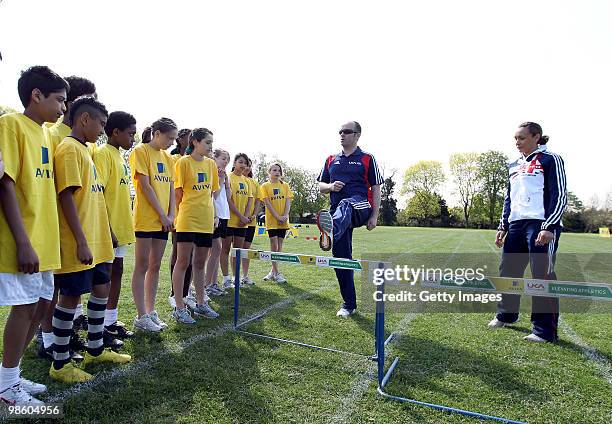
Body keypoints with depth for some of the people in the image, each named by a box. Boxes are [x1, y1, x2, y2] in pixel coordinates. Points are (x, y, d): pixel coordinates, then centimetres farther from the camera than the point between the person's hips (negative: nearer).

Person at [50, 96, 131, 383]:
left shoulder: (83, 150, 17)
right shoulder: (69, 148, -12)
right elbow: (67, 196, -19)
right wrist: (81, 241, -22)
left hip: (95, 241, 10)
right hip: (79, 244, -10)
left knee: (102, 288, 15)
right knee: (71, 296, 1)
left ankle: (95, 350, 30)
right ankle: (60, 364, 17)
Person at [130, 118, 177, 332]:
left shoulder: (167, 158, 15)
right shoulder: (140, 151, -6)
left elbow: (171, 188, 11)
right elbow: (145, 186, -13)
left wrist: (170, 215, -1)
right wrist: (162, 215, -13)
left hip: (163, 220, 7)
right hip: (146, 218, -7)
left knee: (155, 266, 11)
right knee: (142, 266, 0)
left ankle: (150, 312, 20)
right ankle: (142, 316, 8)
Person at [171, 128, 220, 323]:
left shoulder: (211, 164, 12)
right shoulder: (183, 162, -6)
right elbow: (177, 192, -5)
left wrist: (214, 214, 12)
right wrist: (184, 212, 0)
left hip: (206, 220, 6)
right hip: (188, 220, -6)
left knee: (200, 263, 13)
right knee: (183, 262, 0)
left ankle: (201, 304, 24)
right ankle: (179, 308, 10)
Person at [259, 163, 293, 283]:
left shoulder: (285, 185, 11)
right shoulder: (265, 186, 2)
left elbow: (288, 201, 3)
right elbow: (267, 203, -6)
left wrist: (285, 216, -12)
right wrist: (277, 217, -14)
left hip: (283, 221, 3)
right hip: (271, 219, -3)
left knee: (279, 245, 7)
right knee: (274, 245, -6)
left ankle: (273, 271, 19)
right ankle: (276, 273, 3)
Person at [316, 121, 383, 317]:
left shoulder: (367, 159, 7)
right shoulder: (331, 160, 19)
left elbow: (375, 189, 4)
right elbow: (321, 186, 21)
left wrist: (374, 216, -5)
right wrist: (331, 186, -3)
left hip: (360, 207, -4)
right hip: (337, 212, 5)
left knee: (345, 205, -42)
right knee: (341, 258, 2)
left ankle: (331, 232, -76)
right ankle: (349, 304, 16)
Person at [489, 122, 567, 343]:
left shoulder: (550, 160, -1)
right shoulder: (514, 166, 19)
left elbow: (559, 196, -8)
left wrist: (549, 227, -17)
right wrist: (503, 226, 17)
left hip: (540, 225, -7)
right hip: (516, 225, 7)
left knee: (542, 275, -7)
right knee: (508, 270, 11)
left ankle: (545, 330, 2)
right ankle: (506, 315, 28)